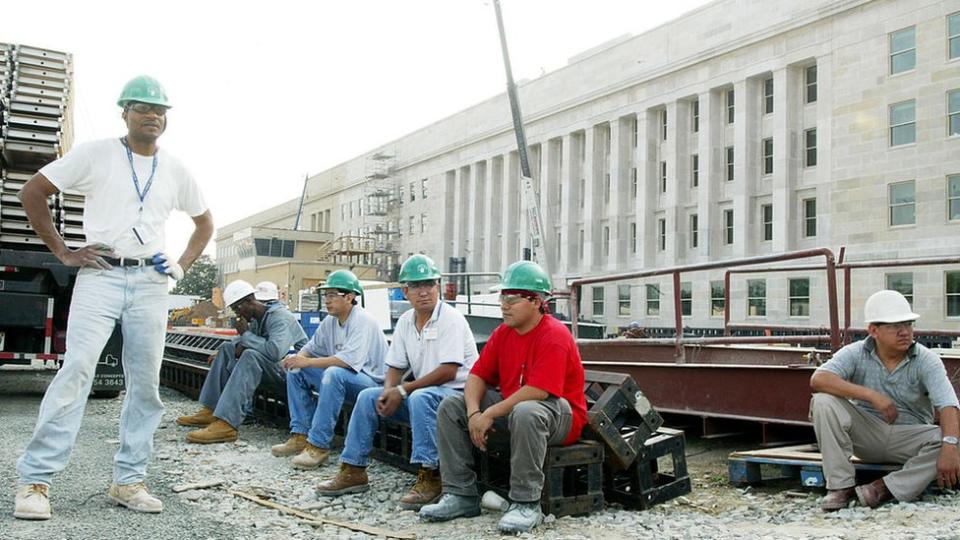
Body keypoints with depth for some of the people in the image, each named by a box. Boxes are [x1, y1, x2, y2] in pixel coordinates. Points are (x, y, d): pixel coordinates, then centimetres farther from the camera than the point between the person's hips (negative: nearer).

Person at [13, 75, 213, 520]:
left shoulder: (175, 170, 12)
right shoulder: (95, 154, 2)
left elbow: (204, 222, 24)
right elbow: (32, 192, 3)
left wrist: (183, 265, 9)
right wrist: (63, 253, -3)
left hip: (151, 282, 4)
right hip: (100, 275, -3)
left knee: (145, 383, 2)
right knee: (76, 371, -12)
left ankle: (128, 480, 12)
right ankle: (35, 479, -5)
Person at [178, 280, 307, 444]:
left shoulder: (280, 317, -19)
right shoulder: (257, 319, 10)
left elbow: (275, 351, -34)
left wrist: (246, 335, -20)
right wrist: (241, 344, -3)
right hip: (269, 367, 10)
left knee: (250, 356, -34)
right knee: (226, 348, 10)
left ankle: (226, 424, -41)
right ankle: (211, 411, 0)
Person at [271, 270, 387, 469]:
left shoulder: (363, 321, -18)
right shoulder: (329, 321, 7)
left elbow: (348, 360, -31)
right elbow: (312, 348, 16)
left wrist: (307, 362, -28)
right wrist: (298, 358, -9)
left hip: (371, 381, -9)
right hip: (340, 379, 9)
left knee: (334, 374, -36)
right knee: (295, 370, 2)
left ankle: (318, 445, -32)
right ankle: (300, 436, -1)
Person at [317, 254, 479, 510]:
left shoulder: (451, 319, -15)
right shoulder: (405, 321, 8)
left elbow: (448, 371, -22)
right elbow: (395, 367, 12)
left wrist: (402, 391, -19)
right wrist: (389, 392, -11)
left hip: (457, 392, -8)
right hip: (422, 392, 8)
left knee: (420, 398, -36)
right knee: (368, 396, -1)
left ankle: (428, 477, -31)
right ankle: (353, 470, 5)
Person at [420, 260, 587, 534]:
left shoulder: (554, 336, -20)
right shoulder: (502, 333, 5)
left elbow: (537, 391, -30)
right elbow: (478, 376, 3)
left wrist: (490, 414, -25)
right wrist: (474, 413, -17)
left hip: (560, 417, -8)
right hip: (510, 406, 8)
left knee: (525, 413, -42)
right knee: (450, 407, -2)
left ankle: (526, 504, -28)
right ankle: (461, 495, -1)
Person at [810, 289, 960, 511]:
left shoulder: (926, 360, -9)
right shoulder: (856, 354, -9)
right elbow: (818, 379, -25)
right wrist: (871, 395, -34)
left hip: (909, 437, 0)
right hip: (866, 433, 0)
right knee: (823, 402, -24)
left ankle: (887, 488, -22)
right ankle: (841, 485, -19)